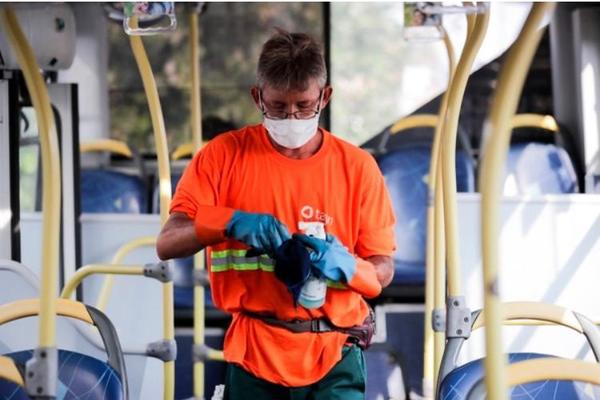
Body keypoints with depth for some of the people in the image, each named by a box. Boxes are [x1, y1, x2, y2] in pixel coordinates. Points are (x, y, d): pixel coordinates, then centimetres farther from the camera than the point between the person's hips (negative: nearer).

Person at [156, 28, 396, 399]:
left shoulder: (357, 166, 4)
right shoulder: (224, 156, 2)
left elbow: (383, 271, 7)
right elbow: (167, 243, -4)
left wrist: (345, 265, -17)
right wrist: (231, 222, -22)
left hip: (334, 357, 0)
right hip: (254, 356, 0)